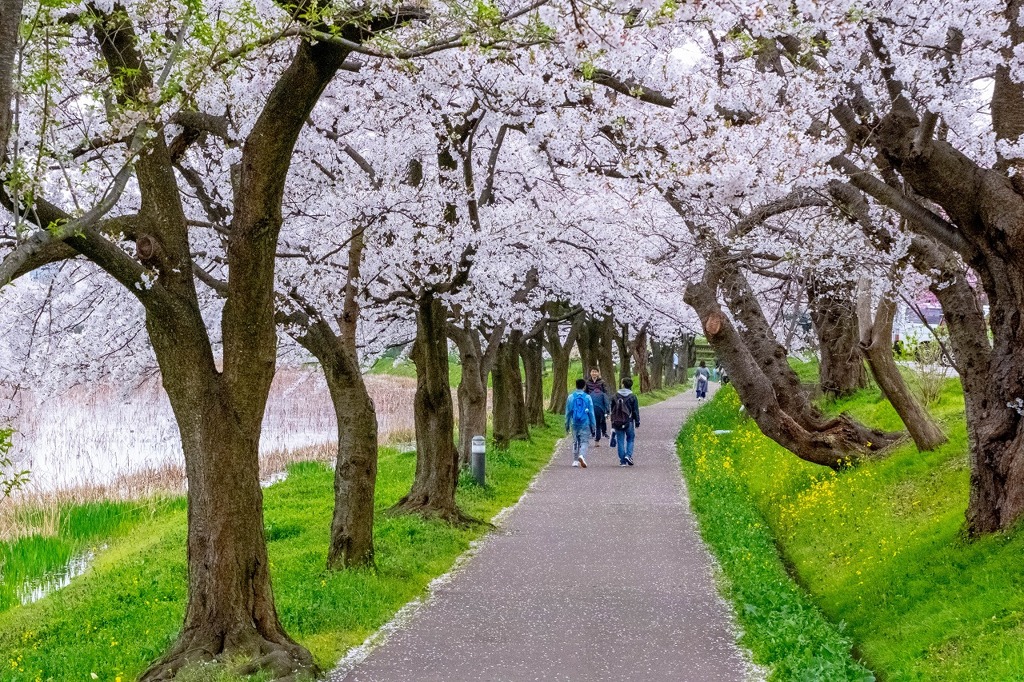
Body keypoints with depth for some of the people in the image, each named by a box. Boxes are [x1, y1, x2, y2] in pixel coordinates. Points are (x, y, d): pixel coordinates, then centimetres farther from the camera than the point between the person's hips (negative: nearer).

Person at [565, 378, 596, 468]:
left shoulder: (571, 397, 2)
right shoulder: (587, 397, -3)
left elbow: (568, 412, 6)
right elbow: (591, 412, 0)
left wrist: (567, 424, 14)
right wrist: (593, 425, 6)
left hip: (574, 423, 2)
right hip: (585, 423, -2)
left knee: (575, 442, 12)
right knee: (584, 441, 0)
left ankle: (575, 461, 11)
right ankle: (582, 455, -25)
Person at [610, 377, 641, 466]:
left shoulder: (615, 396, 4)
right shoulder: (632, 397, -4)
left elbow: (612, 410, 9)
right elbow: (636, 411, -3)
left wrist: (613, 422, 17)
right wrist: (637, 422, 6)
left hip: (617, 423, 2)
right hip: (629, 422, -2)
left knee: (620, 441, 6)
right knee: (630, 439, 14)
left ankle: (622, 461, 4)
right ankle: (628, 455, -5)